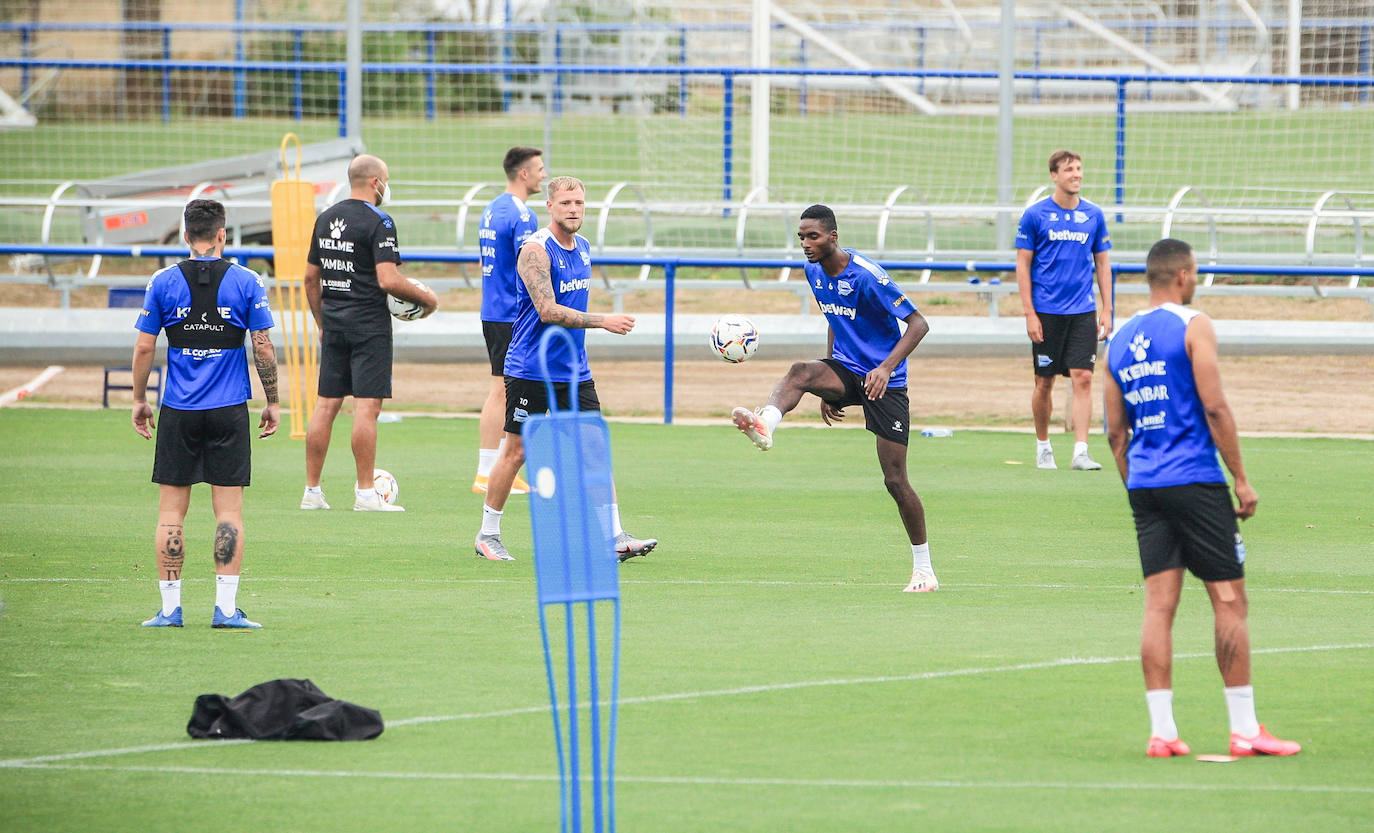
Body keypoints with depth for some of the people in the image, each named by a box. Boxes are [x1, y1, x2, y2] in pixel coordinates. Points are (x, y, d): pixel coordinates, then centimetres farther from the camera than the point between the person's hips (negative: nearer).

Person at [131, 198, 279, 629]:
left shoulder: (164, 282, 0)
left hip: (178, 413, 1)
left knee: (171, 511, 6)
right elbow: (263, 348, -2)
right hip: (229, 412, -1)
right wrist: (272, 402, 8)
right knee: (229, 512, 2)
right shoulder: (246, 282, -2)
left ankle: (170, 606, 4)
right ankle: (226, 607, -3)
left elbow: (144, 347, 1)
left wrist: (139, 400, 12)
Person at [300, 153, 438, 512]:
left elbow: (311, 277, 16)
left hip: (334, 322, 7)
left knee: (327, 404, 8)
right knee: (367, 405, -6)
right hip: (369, 324, -7)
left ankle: (312, 491, 9)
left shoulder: (325, 219, 11)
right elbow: (388, 280, -20)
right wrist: (426, 297, -5)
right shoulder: (378, 222, -12)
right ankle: (365, 493, -8)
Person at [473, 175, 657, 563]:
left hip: (574, 371, 7)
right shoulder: (536, 250, -15)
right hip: (531, 370, -7)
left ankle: (615, 537, -2)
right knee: (516, 451, 1)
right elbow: (548, 311, -23)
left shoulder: (583, 248, 11)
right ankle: (487, 535, 13)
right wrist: (603, 321, -25)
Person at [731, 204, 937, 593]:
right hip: (845, 371, 6)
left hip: (883, 381, -6)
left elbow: (918, 324, -18)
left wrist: (886, 367, -33)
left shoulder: (866, 275, -18)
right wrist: (828, 389, 19)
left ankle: (924, 569, 8)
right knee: (800, 372, -30)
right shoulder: (814, 271, 4)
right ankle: (764, 425, -60)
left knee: (895, 480, -5)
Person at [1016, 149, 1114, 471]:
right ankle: (1043, 445, 23)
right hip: (1047, 311, -2)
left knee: (1083, 378, -9)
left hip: (1083, 311, 2)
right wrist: (1030, 314, -7)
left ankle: (1080, 452, -11)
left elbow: (1102, 264, 13)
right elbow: (1023, 266, -1)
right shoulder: (1035, 215, -2)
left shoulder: (1094, 215, 7)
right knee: (1045, 382, 5)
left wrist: (1106, 310, 6)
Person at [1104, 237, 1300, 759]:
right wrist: (1242, 480, -7)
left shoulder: (1118, 342, 13)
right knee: (1229, 601, 0)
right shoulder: (1193, 327, -6)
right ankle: (1244, 730, 0)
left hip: (1143, 484, 6)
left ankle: (1161, 731, -1)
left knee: (1159, 605, 4)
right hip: (1195, 481, -6)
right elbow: (1214, 408, -12)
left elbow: (1115, 432, 14)